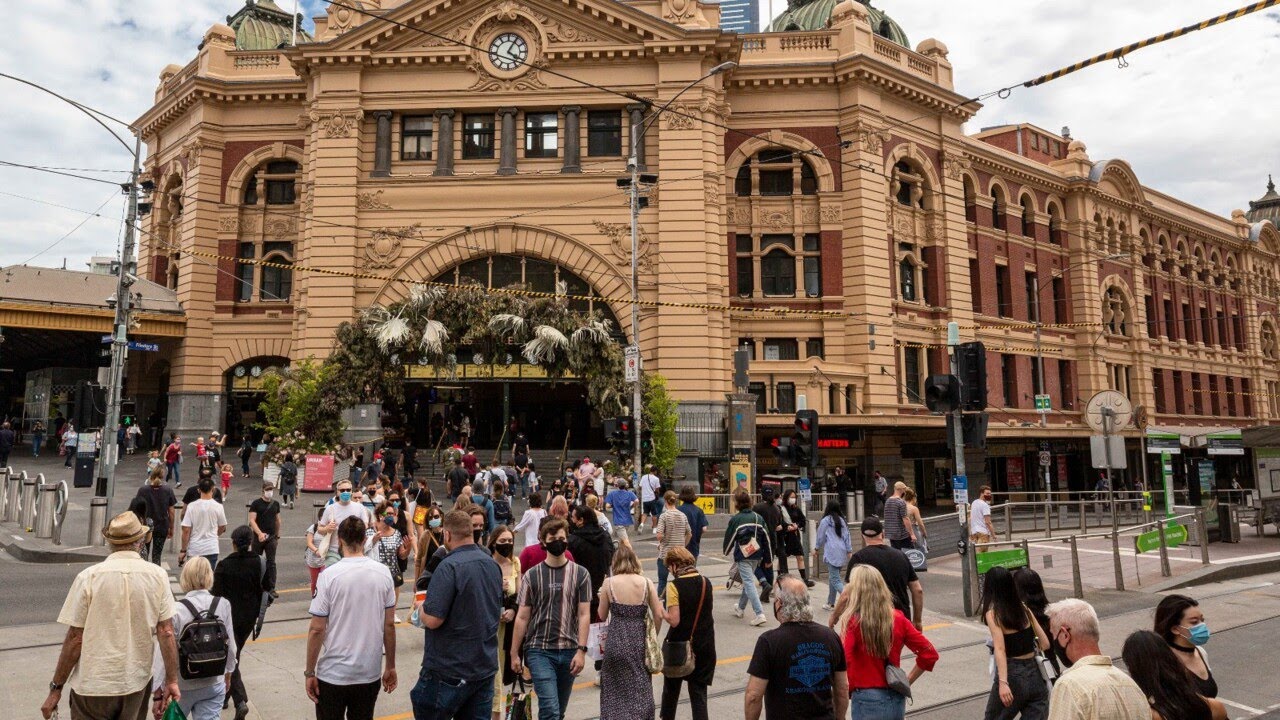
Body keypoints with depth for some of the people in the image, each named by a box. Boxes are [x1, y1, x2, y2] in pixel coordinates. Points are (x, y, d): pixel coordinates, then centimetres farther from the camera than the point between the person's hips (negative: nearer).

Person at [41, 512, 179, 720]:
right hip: (137, 683, 2)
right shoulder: (158, 575, -6)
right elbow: (166, 633, -6)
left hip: (93, 685, -1)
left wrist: (56, 688, 2)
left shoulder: (88, 577, -10)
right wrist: (172, 681, 1)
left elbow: (75, 638, -9)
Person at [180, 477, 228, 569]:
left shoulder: (191, 506, -8)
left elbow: (186, 530, -8)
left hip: (194, 549, 0)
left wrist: (183, 550, 1)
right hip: (211, 549, 0)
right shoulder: (218, 506, -6)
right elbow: (222, 527, 9)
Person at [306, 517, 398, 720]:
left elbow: (317, 630, -11)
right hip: (370, 673, 3)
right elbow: (389, 625, 0)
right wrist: (390, 666, 10)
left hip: (333, 674, -3)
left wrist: (309, 672, 0)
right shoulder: (383, 572, -5)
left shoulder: (329, 575, -14)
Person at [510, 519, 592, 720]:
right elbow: (522, 617, 3)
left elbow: (584, 615, 0)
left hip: (569, 651, 2)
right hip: (539, 650, -2)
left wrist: (581, 650, -8)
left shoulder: (580, 574, 2)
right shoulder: (532, 575, 1)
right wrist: (514, 653, 3)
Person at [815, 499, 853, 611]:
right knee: (833, 577, 16)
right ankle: (831, 603, 21)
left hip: (832, 553, -6)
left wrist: (817, 548, 19)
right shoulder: (843, 521, 11)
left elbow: (820, 537, 4)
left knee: (835, 579, -8)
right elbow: (847, 537, 9)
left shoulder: (825, 521, -4)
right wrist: (850, 552, 11)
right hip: (842, 552, 6)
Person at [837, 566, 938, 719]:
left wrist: (847, 690, -10)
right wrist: (907, 681, 9)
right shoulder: (898, 618, 1)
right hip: (897, 699, 6)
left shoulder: (852, 621, -14)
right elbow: (930, 653, 2)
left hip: (868, 700, -5)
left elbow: (842, 662, -25)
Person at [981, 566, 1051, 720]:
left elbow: (1000, 649, -21)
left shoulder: (993, 612, -10)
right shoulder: (1023, 607, 5)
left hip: (1013, 675, -4)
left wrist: (1003, 682, -28)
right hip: (1035, 675, 5)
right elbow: (1045, 644, 7)